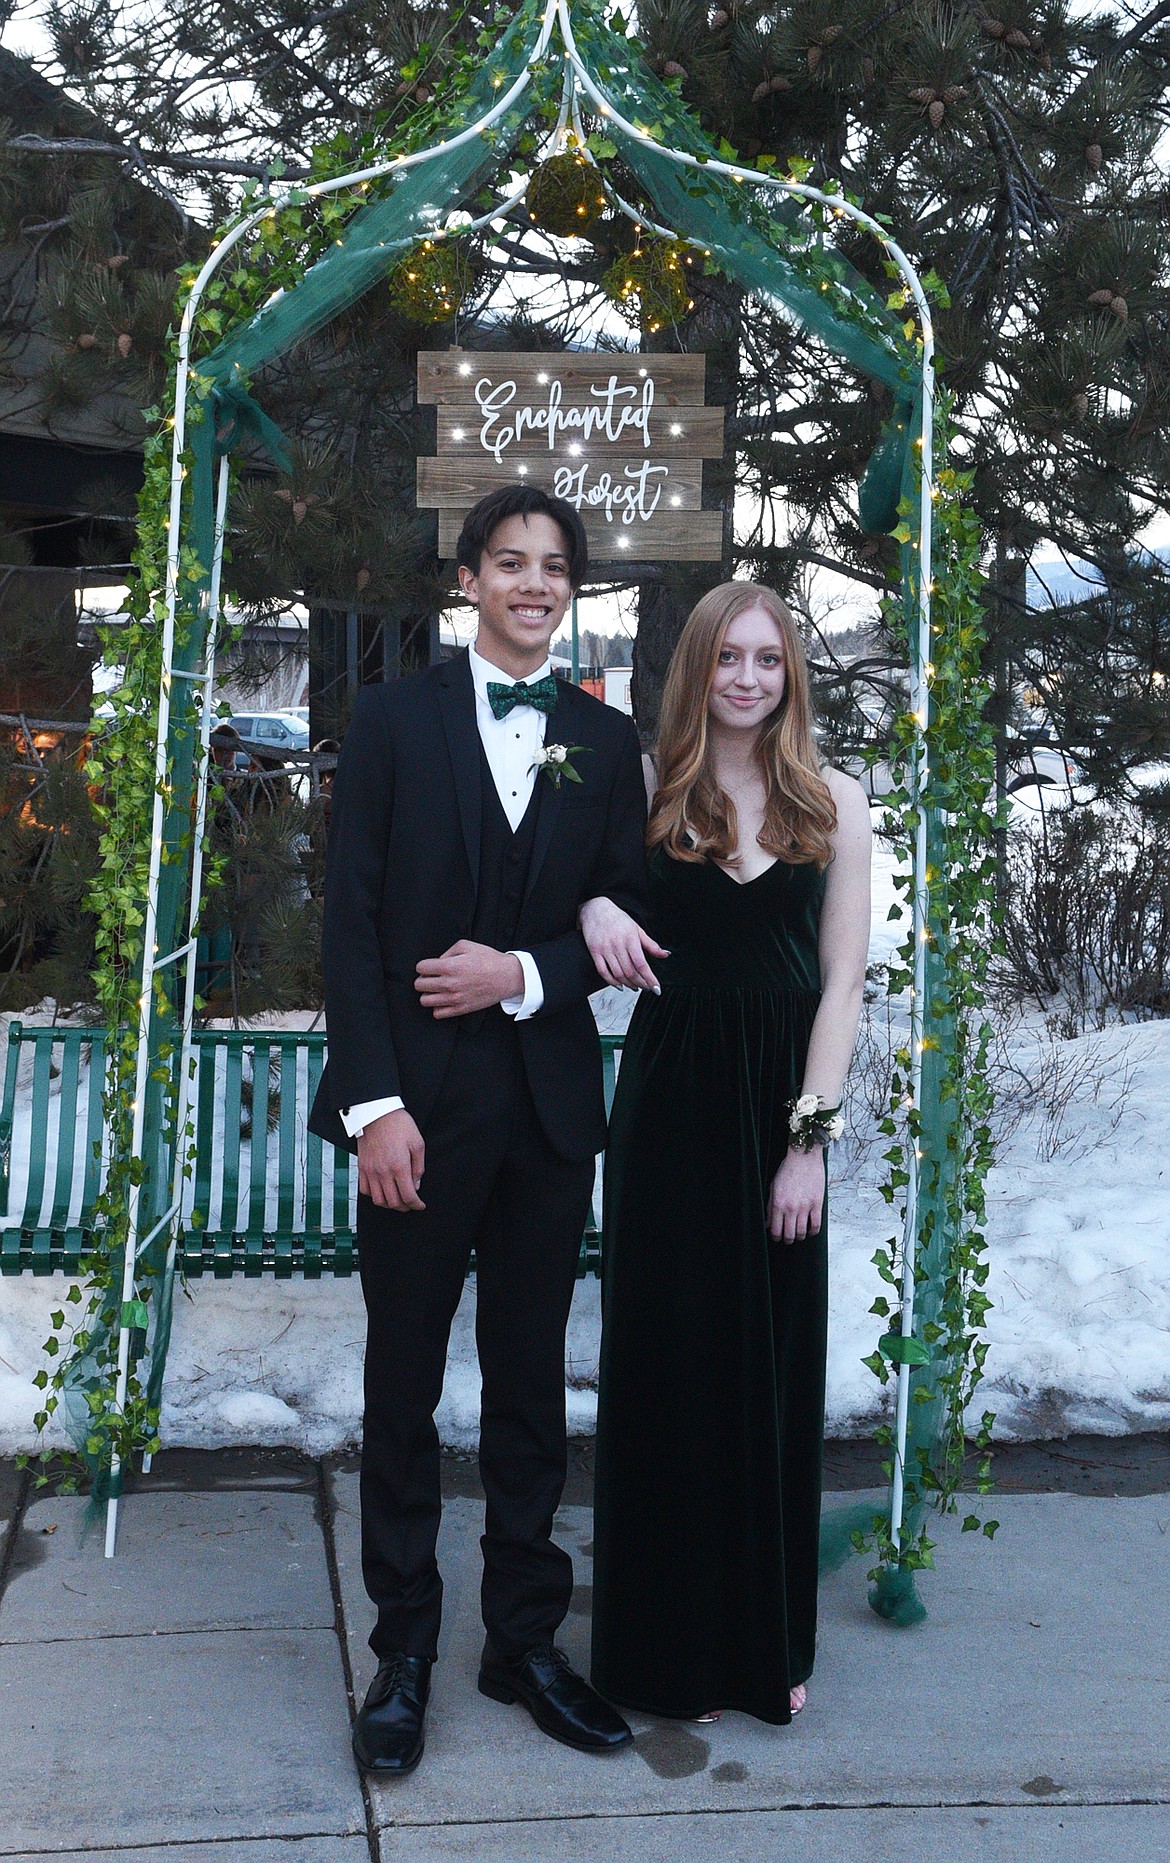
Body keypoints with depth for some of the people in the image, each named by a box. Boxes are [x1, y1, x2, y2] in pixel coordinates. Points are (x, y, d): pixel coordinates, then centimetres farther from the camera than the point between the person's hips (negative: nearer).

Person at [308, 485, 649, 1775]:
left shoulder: (603, 739, 8)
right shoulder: (393, 717, 1)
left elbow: (626, 914, 8)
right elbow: (350, 917, -5)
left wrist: (524, 972, -12)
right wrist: (374, 1101, -13)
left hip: (548, 1101, 2)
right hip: (418, 1098, -2)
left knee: (531, 1383, 12)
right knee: (403, 1387, 8)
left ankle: (525, 1639, 27)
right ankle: (403, 1653, 23)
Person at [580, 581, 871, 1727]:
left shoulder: (833, 803, 2)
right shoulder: (649, 796, 3)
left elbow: (841, 979, -1)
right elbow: (589, 893, 12)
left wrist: (810, 1135, -9)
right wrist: (592, 910, -13)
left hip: (784, 1103, 1)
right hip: (671, 1102, 0)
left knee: (775, 1369, 9)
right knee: (668, 1364, 6)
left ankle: (769, 1638, 27)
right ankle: (675, 1644, 22)